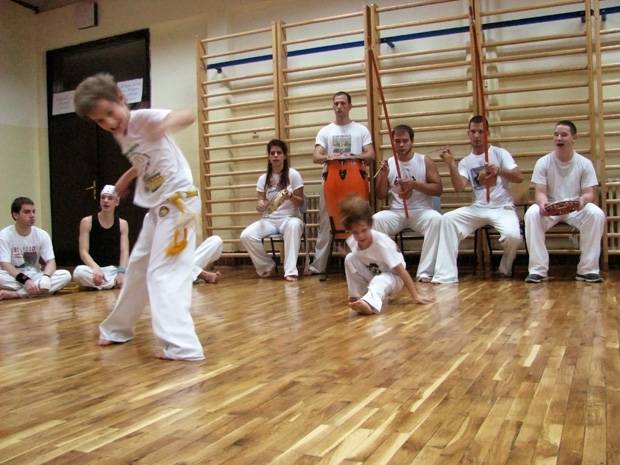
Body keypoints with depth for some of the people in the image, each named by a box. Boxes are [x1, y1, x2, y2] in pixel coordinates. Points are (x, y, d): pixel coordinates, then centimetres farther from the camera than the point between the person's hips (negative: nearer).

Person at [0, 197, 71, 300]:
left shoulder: (42, 235, 0)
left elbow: (51, 262, -7)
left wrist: (46, 277, -30)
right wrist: (25, 280, -33)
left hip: (35, 277, 4)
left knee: (65, 275, -25)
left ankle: (14, 294, -31)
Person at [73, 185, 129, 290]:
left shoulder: (122, 224, 6)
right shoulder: (87, 222, 0)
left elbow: (124, 251, -4)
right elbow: (83, 252, -8)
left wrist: (121, 271, -23)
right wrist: (95, 268, -28)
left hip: (114, 270, 2)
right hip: (94, 270, -2)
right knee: (79, 272, -37)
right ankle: (115, 284, -19)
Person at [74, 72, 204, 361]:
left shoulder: (144, 118, -15)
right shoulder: (120, 135, 8)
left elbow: (188, 116, -34)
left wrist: (166, 125, -53)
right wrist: (124, 181, 17)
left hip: (178, 202, -9)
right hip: (157, 207, 9)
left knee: (164, 273, -12)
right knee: (137, 267, 20)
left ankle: (182, 345, -10)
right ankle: (118, 328, 37)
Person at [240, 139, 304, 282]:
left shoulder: (293, 174, -2)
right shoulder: (263, 178, 6)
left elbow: (301, 202, -1)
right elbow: (261, 203, 7)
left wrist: (290, 197, -23)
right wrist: (260, 206, -18)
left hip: (289, 218, -3)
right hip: (269, 220, 3)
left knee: (294, 225, -41)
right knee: (246, 236, -25)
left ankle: (290, 270, -36)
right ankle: (267, 266, -1)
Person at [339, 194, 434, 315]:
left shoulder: (381, 243, -31)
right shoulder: (351, 241, -18)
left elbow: (401, 270, -28)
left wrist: (416, 295, -28)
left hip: (391, 276, -5)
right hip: (371, 275, 5)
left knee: (379, 281, -39)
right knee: (350, 258, -18)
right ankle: (357, 295, -9)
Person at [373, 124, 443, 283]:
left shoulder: (425, 161, 1)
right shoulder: (387, 164, 6)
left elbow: (438, 190, -5)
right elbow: (381, 196, 6)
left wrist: (414, 184, -18)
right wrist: (384, 178, -12)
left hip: (421, 211, -1)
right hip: (396, 213, 1)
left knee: (436, 219, -34)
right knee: (376, 220, -29)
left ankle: (425, 272, -30)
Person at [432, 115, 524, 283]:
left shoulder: (500, 153, 3)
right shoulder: (465, 162, 10)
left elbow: (519, 177, -7)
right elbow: (459, 187, -7)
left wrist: (499, 171, -25)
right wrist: (451, 164, -17)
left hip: (503, 208, -2)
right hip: (478, 209, 3)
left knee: (512, 235, -32)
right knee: (448, 218, -23)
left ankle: (506, 269, 4)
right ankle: (446, 274, -25)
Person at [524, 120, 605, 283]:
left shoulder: (585, 163, -1)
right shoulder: (543, 163, -3)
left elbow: (590, 194, -6)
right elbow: (540, 192, -9)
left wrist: (583, 199, -32)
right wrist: (542, 203, -35)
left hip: (576, 209, 1)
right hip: (550, 210, 0)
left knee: (596, 213, -31)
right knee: (531, 213, -33)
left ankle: (588, 269, -22)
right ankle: (538, 269, -30)